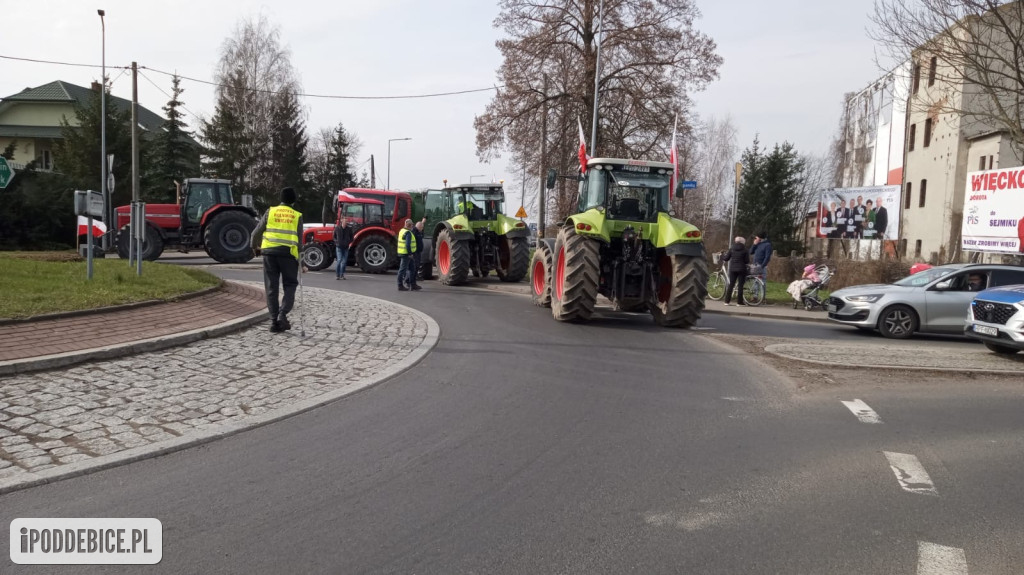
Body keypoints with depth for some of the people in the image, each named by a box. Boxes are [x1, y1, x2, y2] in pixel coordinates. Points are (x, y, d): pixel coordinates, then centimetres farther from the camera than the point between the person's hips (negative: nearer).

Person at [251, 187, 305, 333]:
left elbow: (256, 233, 7)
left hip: (269, 252, 1)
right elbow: (299, 241, 3)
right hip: (289, 253, -1)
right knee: (290, 285, 11)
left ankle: (274, 320, 7)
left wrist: (255, 247, 27)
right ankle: (282, 315, -7)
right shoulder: (297, 216, 5)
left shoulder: (270, 212, 7)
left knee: (272, 287, 8)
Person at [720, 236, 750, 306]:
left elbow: (726, 258, 3)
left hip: (732, 269, 3)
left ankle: (727, 301, 6)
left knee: (731, 285, 8)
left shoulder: (732, 249, 1)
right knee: (740, 285, 2)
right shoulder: (745, 250, -4)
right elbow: (747, 261, -6)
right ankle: (739, 302, 1)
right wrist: (748, 263, 17)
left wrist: (723, 255, 23)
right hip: (741, 269, -3)